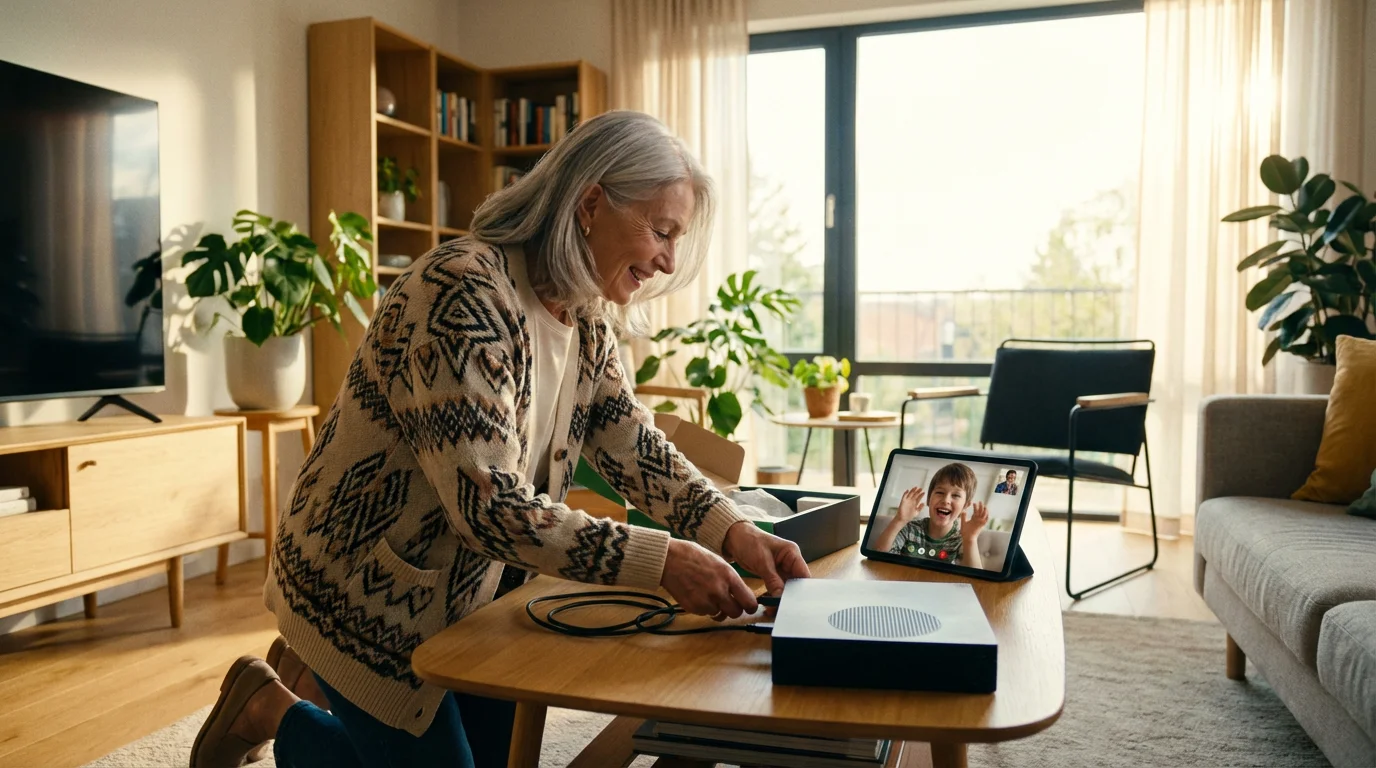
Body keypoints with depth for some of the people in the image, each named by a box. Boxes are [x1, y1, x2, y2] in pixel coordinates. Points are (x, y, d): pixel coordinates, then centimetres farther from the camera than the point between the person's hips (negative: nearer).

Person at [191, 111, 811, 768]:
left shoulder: (586, 321, -1)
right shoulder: (465, 294, -30)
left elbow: (635, 447, -1)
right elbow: (488, 506, -35)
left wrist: (732, 531, -15)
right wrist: (661, 563, -35)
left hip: (458, 589, 8)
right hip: (364, 592, -8)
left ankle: (313, 677, 33)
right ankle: (272, 708, 23)